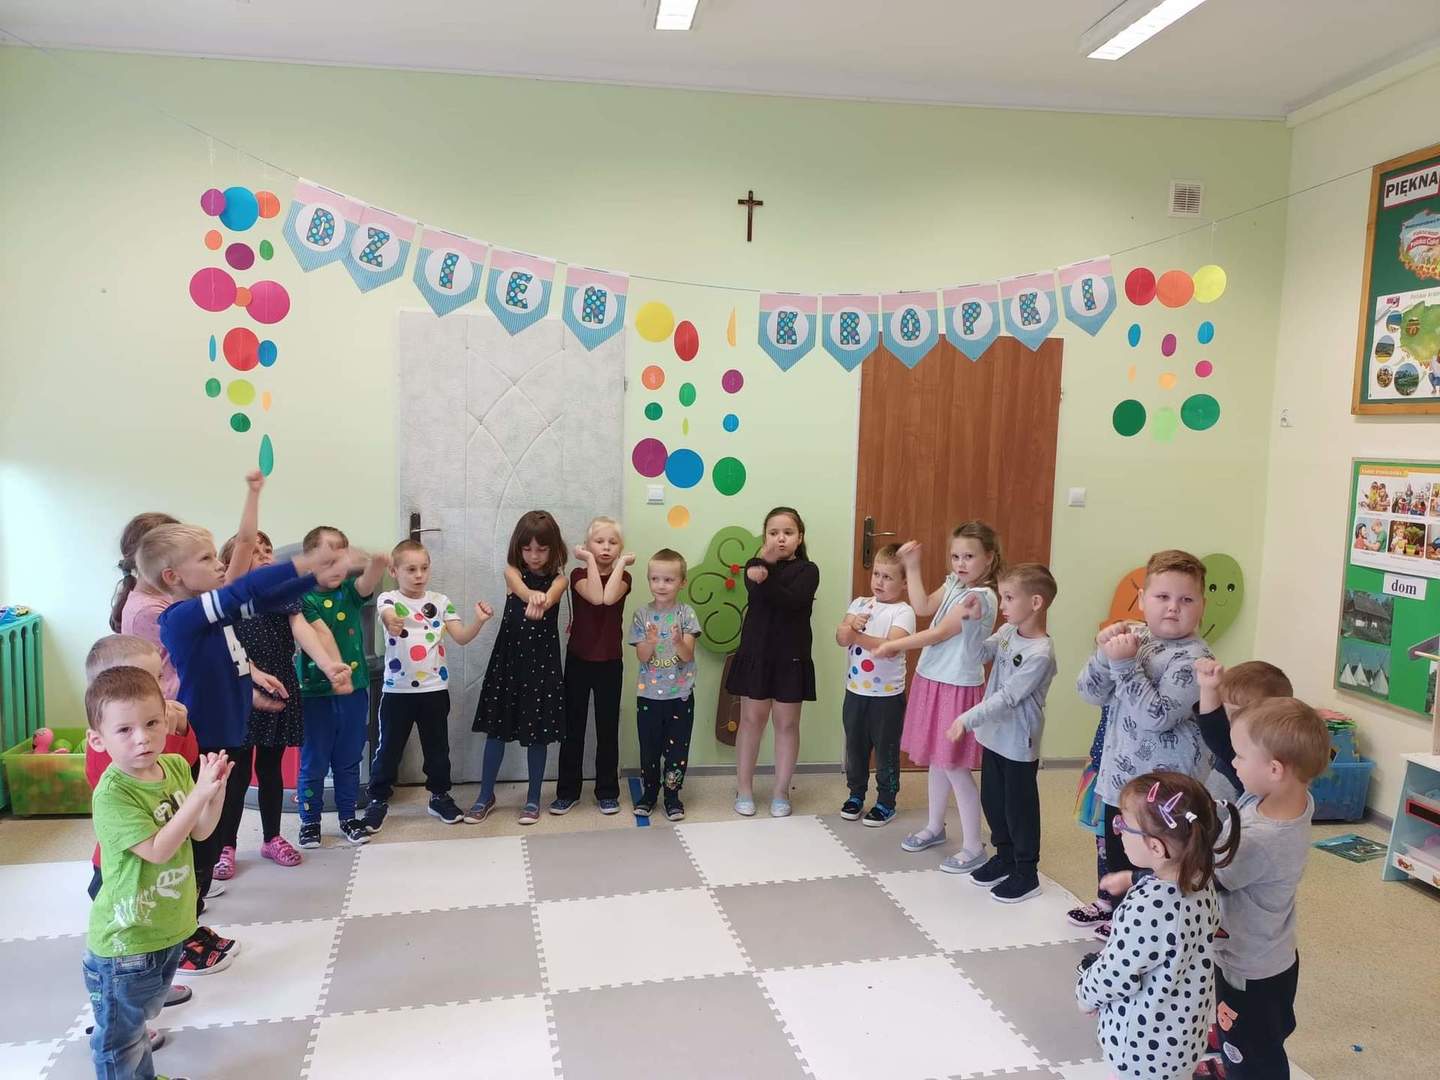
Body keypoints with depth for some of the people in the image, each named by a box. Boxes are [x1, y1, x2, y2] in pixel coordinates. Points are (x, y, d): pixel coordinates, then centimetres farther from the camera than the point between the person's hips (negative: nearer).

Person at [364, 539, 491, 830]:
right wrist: (390, 620, -57)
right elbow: (386, 612, -32)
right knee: (389, 747, 7)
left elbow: (461, 637, -3)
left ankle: (440, 796, 28)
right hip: (397, 689, -2)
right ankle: (378, 800, 23)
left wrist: (479, 621, -23)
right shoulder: (389, 599, -7)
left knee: (437, 747, 13)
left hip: (435, 688, 3)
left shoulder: (441, 601, 2)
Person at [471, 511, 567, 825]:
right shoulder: (512, 571, -1)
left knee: (538, 731, 6)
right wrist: (532, 596, -50)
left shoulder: (558, 579, -3)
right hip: (508, 658, 1)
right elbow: (521, 588, -25)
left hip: (543, 660, -1)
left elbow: (549, 597, -27)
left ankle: (533, 798, 22)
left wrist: (539, 605, -52)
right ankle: (486, 795, 23)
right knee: (497, 727, 8)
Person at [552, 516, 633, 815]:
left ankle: (607, 791, 18)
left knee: (608, 727, 7)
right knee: (573, 727, 7)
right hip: (578, 659, 0)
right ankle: (567, 791, 18)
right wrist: (590, 560, -16)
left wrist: (621, 562, -16)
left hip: (610, 661, 0)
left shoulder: (623, 577, -1)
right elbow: (595, 597, -25)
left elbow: (610, 598, -24)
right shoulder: (579, 574, -3)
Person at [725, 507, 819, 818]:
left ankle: (781, 792, 19)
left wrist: (766, 579, -34)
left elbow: (792, 600, -22)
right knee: (751, 720, 9)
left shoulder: (807, 570, -3)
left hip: (791, 658, -1)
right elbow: (757, 595, -18)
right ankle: (744, 790, 21)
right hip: (755, 654, 1)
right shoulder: (756, 566, 2)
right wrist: (765, 561, -29)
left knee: (786, 723, 7)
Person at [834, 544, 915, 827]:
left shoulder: (903, 612, -11)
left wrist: (858, 637, -28)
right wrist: (851, 625, -26)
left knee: (886, 748, 8)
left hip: (887, 694, -5)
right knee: (855, 745, 15)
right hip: (855, 690, 5)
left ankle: (886, 801, 23)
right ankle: (856, 793, 32)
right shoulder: (859, 603, 4)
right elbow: (841, 638, -6)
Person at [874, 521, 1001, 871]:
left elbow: (940, 633, -18)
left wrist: (895, 645, -12)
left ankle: (973, 846, 8)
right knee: (936, 759, 19)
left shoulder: (980, 596, -19)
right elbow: (923, 607, 5)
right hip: (933, 681, 8)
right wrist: (912, 567, 1)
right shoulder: (953, 585, 7)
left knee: (954, 766, -3)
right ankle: (935, 826, 35)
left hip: (958, 688, -8)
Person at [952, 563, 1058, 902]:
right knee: (991, 800, 19)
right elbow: (980, 654, 10)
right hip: (994, 736, 8)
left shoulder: (1040, 653, -24)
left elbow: (1007, 697, -26)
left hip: (1019, 744, -8)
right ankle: (1005, 857, 38)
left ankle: (1027, 873, 24)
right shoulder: (1007, 632, 0)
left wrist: (968, 719, -27)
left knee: (1019, 807, 7)